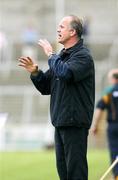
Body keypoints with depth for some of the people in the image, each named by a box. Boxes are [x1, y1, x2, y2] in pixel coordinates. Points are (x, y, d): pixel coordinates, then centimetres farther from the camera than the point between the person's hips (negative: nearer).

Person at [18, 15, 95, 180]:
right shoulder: (61, 56, 17)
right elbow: (46, 88, 19)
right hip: (60, 122, 9)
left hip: (75, 122, -9)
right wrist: (35, 72, 2)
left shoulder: (82, 56, -10)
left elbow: (65, 73, -30)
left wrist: (50, 54, -15)